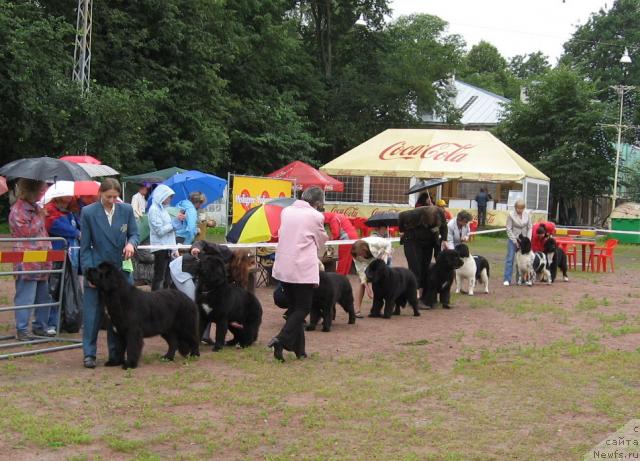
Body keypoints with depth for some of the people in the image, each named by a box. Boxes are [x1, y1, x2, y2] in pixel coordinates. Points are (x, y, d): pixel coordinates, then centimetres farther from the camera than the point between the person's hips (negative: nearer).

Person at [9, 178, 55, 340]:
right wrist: (40, 216, -11)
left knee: (43, 295, 12)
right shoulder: (18, 209, -9)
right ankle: (22, 330, -1)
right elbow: (27, 232, -14)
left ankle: (41, 325, 22)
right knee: (25, 297, -6)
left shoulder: (35, 207, 18)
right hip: (26, 262, -9)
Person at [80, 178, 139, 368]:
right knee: (92, 312, -1)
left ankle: (117, 354, 13)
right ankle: (89, 354, 7)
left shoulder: (126, 210, 1)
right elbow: (85, 245, -3)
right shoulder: (88, 212, -5)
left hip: (121, 268, 2)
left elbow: (134, 233, 9)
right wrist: (89, 271, -9)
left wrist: (131, 243, -15)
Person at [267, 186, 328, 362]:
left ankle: (299, 349, 15)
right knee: (303, 308, 3)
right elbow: (320, 241, 5)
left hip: (283, 267, 6)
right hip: (304, 269, -6)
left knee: (294, 307, 15)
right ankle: (281, 340, -15)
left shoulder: (286, 211, 8)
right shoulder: (315, 216, -7)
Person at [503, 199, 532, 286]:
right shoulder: (511, 215, -13)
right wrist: (515, 241, -12)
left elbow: (529, 228, 3)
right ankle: (507, 280, -4)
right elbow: (509, 229, -9)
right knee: (510, 258, -5)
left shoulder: (527, 214, -4)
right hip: (513, 239, -3)